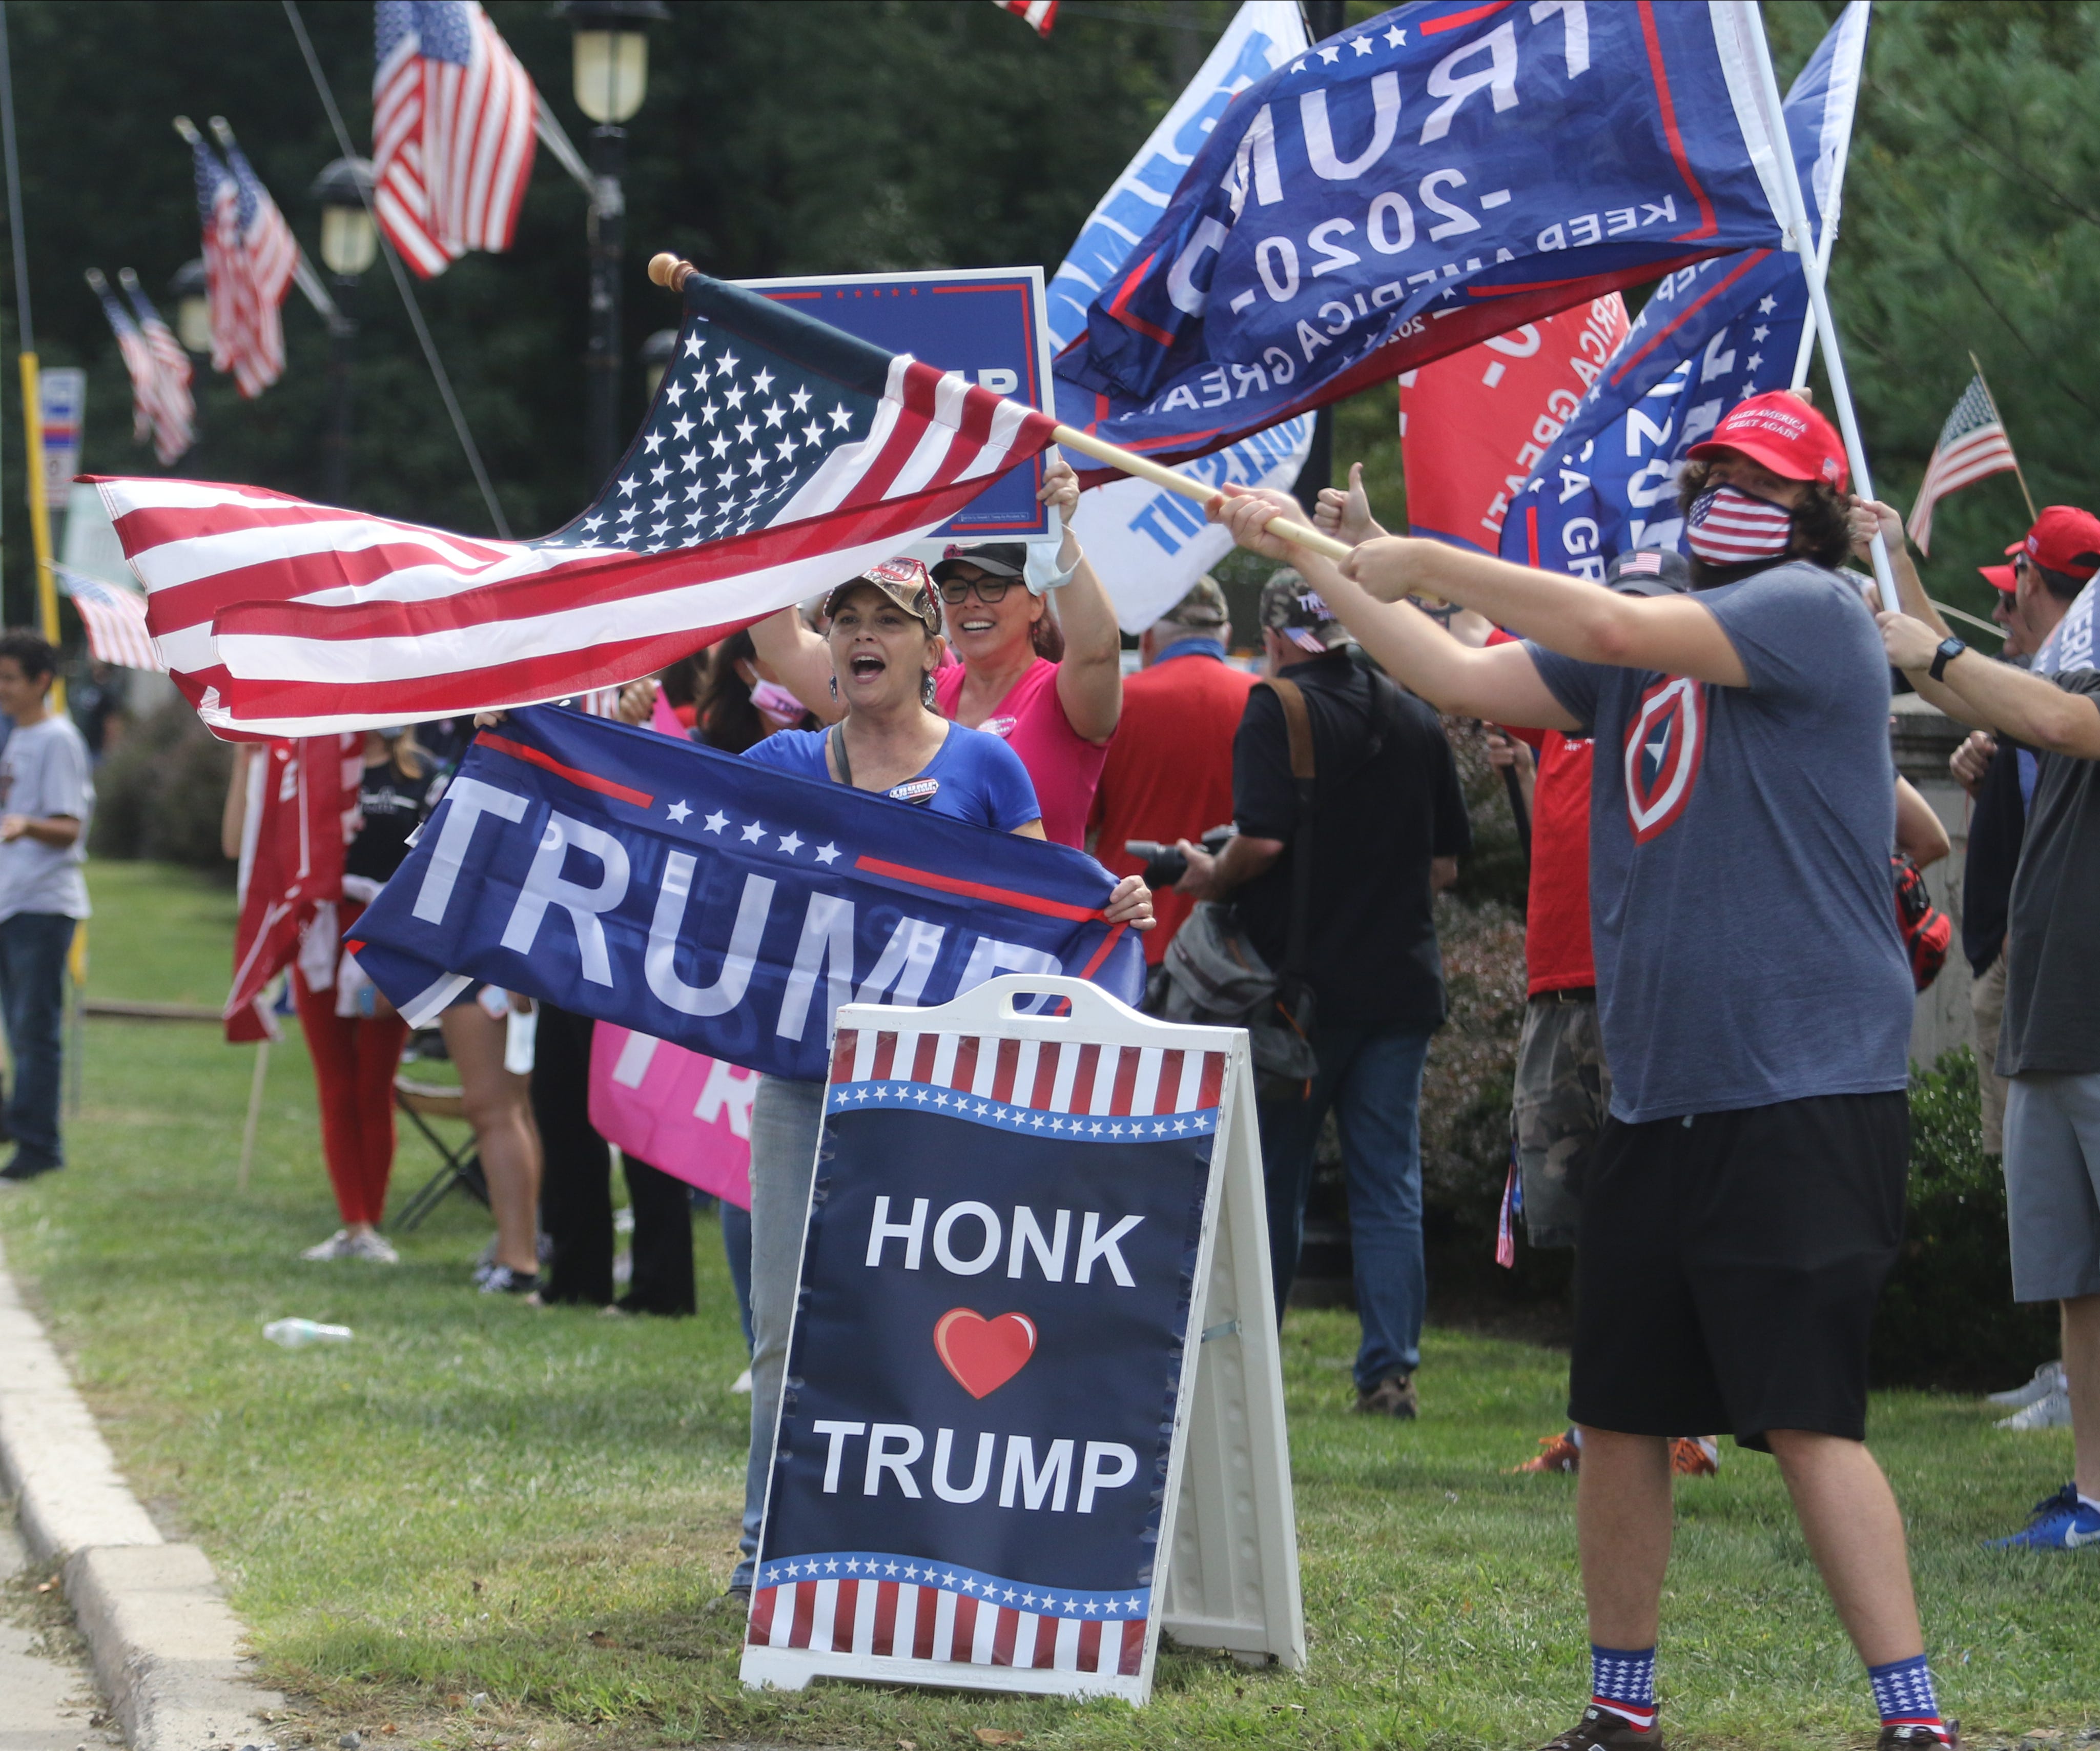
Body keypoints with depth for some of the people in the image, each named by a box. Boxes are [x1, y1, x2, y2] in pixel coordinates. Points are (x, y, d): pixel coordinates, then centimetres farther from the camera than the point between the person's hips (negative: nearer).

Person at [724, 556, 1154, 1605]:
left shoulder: (982, 767, 6)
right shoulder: (783, 765, 10)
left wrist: (1114, 913, -14)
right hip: (804, 1064, 2)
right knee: (789, 1317, 1)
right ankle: (773, 1542, 9)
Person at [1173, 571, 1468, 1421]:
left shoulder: (1277, 711, -8)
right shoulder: (1415, 720, 8)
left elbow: (1263, 839, -18)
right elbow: (1446, 863, 11)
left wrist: (1213, 876, 0)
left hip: (1302, 983, -4)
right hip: (1401, 983, 4)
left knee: (1271, 1181, 6)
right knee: (1389, 1184, 5)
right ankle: (1390, 1371, -1)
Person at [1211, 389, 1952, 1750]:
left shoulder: (1815, 610, -8)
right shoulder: (1648, 645, 16)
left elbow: (1616, 629, -21)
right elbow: (1467, 680, 18)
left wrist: (1427, 563, -12)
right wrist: (1312, 560, 15)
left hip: (1807, 1094, -8)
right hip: (1657, 1100, 8)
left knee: (1809, 1418, -15)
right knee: (1617, 1415, 11)